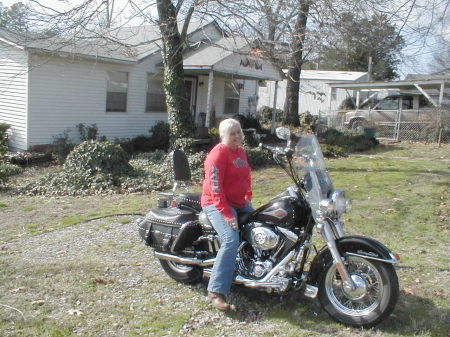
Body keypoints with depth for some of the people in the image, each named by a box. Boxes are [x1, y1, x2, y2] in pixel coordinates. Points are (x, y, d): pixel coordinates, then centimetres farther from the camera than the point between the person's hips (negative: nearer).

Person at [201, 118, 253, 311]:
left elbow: (246, 176, 24)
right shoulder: (218, 154, -15)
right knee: (231, 240, -27)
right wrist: (227, 214, -25)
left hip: (239, 203, 9)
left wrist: (248, 198, 10)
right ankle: (216, 291, -23)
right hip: (217, 204, -9)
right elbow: (215, 188, -21)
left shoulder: (240, 151, 12)